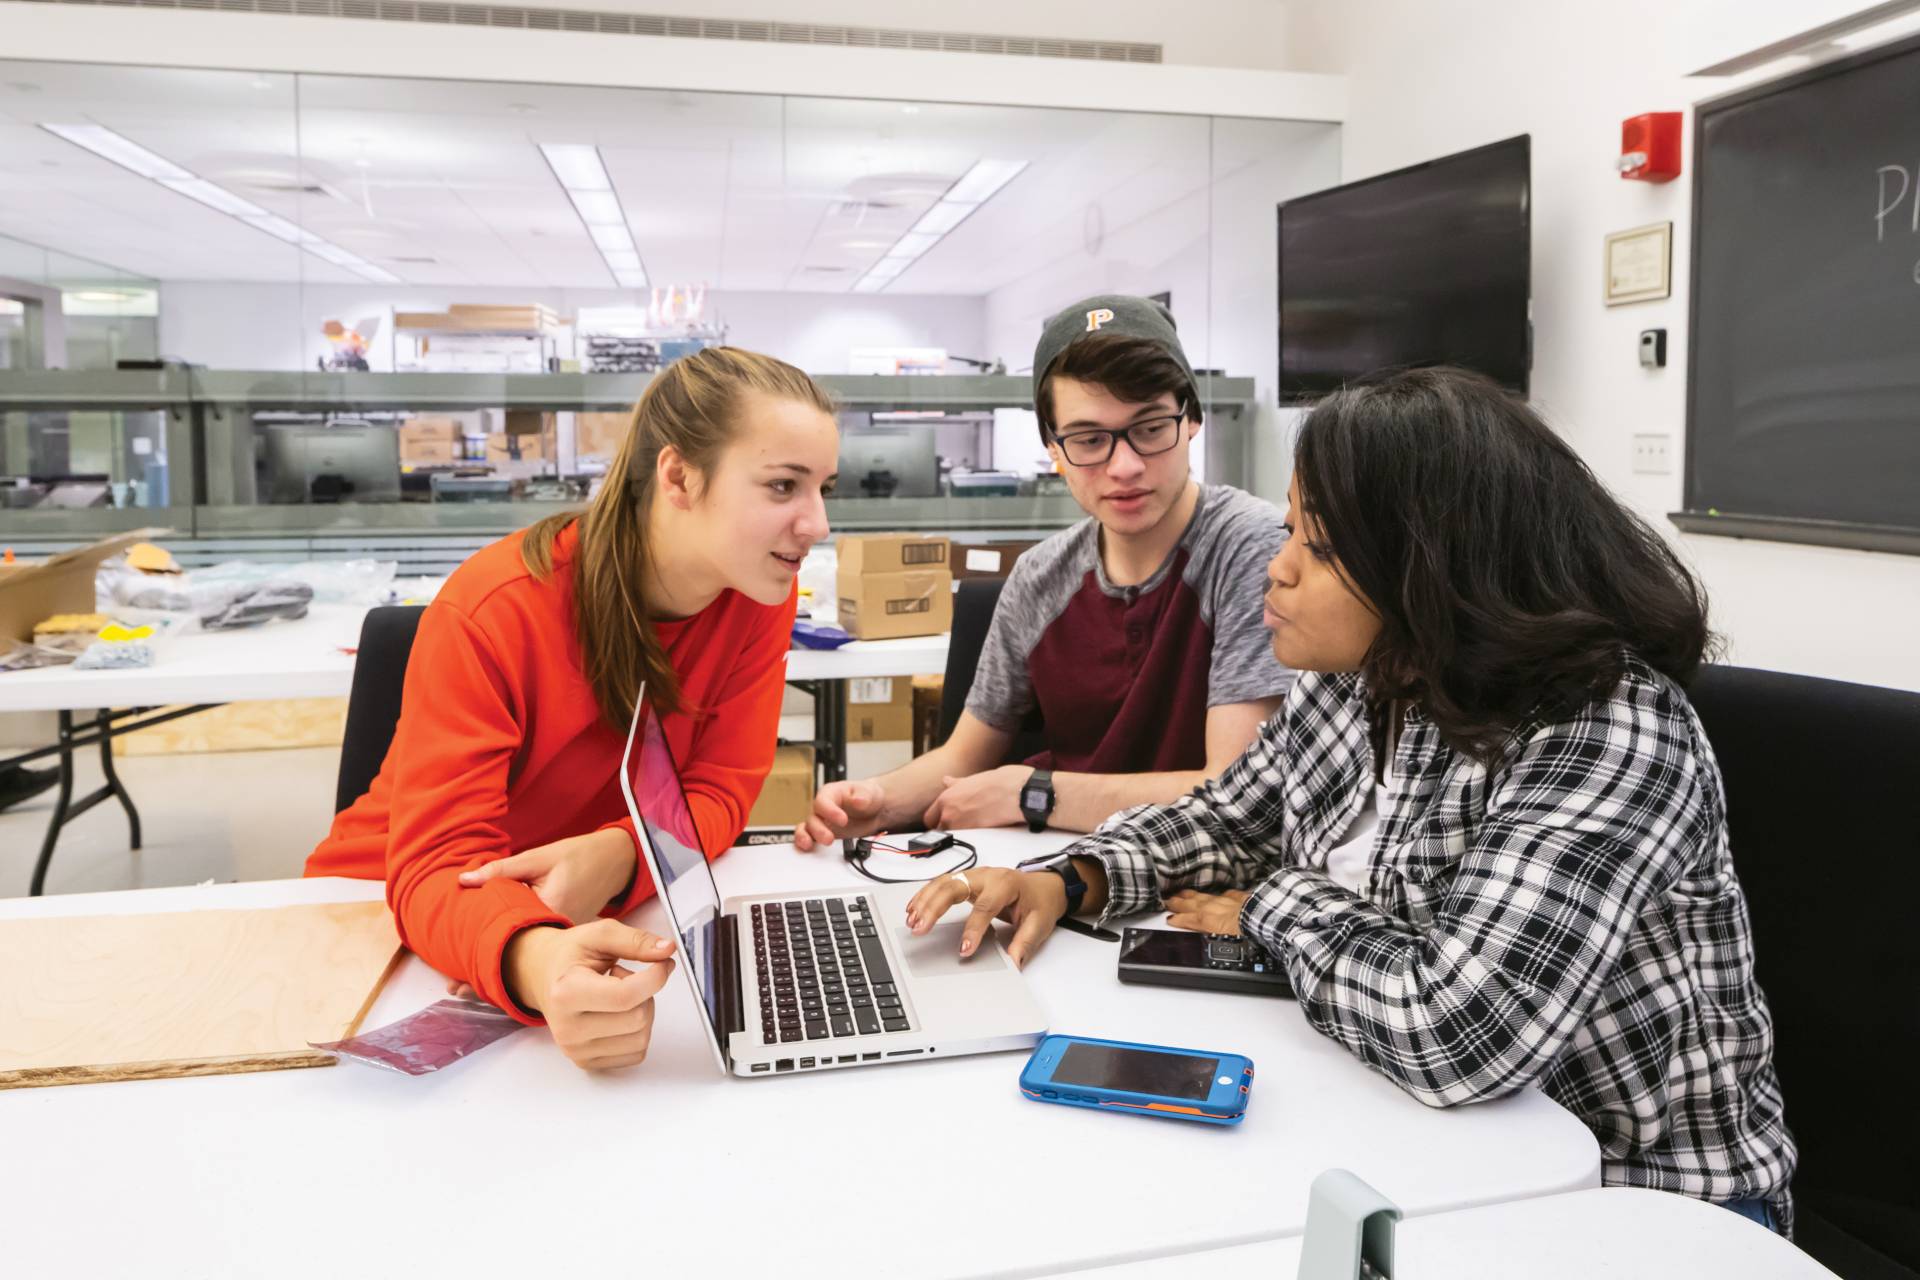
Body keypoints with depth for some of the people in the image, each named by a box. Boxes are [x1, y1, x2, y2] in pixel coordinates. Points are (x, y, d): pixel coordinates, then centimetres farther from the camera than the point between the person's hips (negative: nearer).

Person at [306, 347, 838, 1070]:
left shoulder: (760, 593, -12)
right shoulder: (490, 611, -24)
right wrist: (538, 962, -50)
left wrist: (615, 856, -33)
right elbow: (437, 864, -27)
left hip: (591, 919, 3)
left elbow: (719, 790, -11)